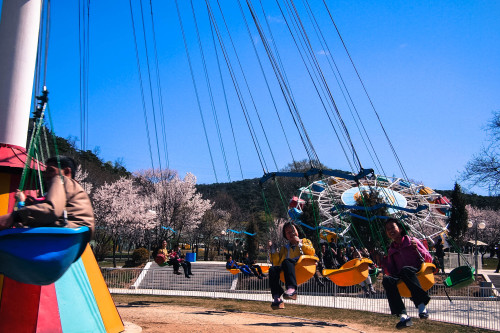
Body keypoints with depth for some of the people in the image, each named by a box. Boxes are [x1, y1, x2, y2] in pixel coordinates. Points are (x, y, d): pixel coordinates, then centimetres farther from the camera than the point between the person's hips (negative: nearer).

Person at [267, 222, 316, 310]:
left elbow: (312, 252, 8)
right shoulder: (284, 248, 34)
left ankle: (292, 289, -55)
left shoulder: (305, 241, 28)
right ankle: (276, 298, -40)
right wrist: (272, 249, 13)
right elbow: (276, 262, 23)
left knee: (286, 261, -35)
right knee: (273, 269, -27)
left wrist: (299, 243, 6)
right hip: (287, 269, 4)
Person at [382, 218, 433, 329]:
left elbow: (429, 260, 2)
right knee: (387, 280, -28)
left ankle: (421, 305, -38)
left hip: (419, 275, -3)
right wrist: (384, 262, 0)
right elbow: (391, 272, 14)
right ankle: (403, 316, -38)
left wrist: (416, 248, -12)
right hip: (403, 282, 4)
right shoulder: (391, 250, 18)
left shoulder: (412, 241, 8)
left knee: (405, 269, -36)